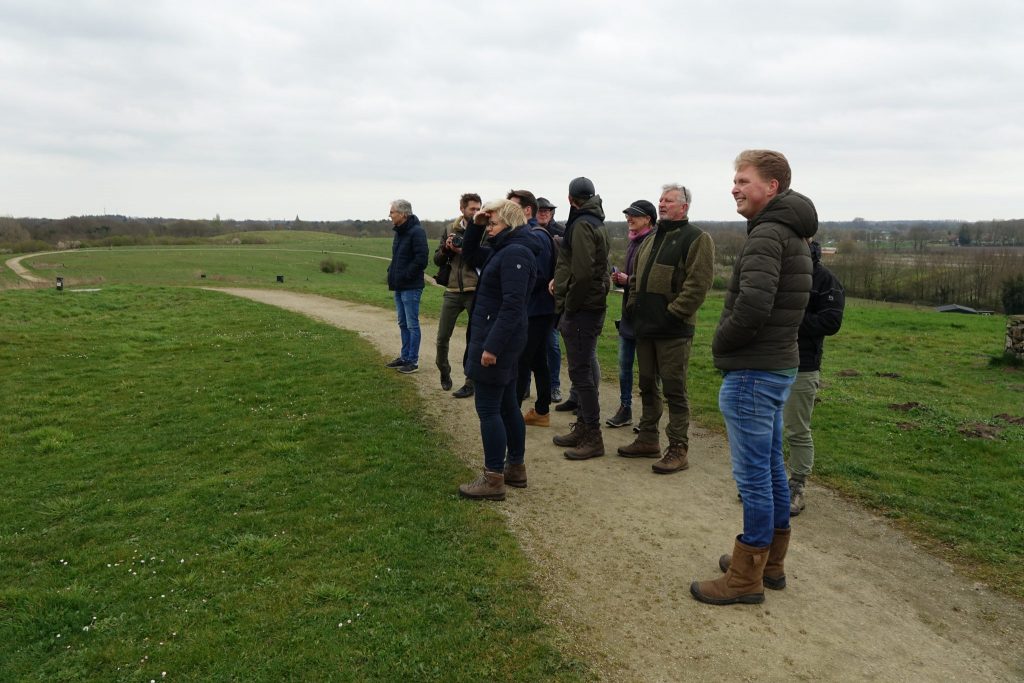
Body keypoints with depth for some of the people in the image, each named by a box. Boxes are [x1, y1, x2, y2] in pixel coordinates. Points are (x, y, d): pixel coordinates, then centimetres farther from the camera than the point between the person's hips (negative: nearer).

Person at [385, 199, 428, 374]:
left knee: (412, 324, -1)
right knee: (403, 324, 16)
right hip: (398, 286, 9)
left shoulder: (417, 232, -16)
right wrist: (391, 271, 6)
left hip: (411, 287, -9)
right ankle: (405, 357, 26)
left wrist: (405, 276, -18)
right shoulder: (399, 231, 12)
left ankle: (413, 361, 7)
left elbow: (421, 260, -21)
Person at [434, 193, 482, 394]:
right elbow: (438, 260, 12)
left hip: (476, 292, -3)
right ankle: (444, 371, 33)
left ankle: (471, 381, 17)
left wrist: (464, 251, -19)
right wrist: (446, 248, -7)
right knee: (442, 337, 8)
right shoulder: (450, 231, 9)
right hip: (452, 291, 3)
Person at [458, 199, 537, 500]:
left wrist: (491, 346, -26)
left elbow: (512, 305, -25)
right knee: (507, 405, 17)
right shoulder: (504, 249, 15)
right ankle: (516, 467, 28)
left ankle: (493, 479, 3)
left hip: (496, 339, -11)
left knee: (488, 409, -5)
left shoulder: (514, 254, -18)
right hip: (503, 339, 11)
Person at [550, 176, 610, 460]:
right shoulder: (597, 222, 17)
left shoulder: (582, 225, -14)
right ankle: (583, 427, 25)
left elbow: (583, 272, -23)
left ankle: (593, 438, 1)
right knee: (585, 369, 15)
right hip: (592, 305, 10)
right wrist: (560, 279, 7)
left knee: (581, 371, -5)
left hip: (582, 308, -10)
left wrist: (569, 305, -13)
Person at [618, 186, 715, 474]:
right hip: (645, 326, 8)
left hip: (673, 329, -8)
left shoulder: (696, 239, -8)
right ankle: (648, 440, 27)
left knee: (674, 389, -3)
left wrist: (673, 313, -19)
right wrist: (633, 305, 11)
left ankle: (678, 449, 6)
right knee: (647, 385, 15)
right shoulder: (652, 241, 18)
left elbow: (699, 283, -17)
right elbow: (636, 277, 25)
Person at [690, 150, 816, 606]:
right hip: (779, 364, 10)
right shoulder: (792, 233, 15)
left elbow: (752, 307, -30)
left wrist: (720, 343, -12)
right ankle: (771, 562, 31)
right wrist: (729, 344, 11)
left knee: (753, 475, -1)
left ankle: (746, 578, 11)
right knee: (771, 467, 18)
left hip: (752, 372, -10)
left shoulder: (766, 235, -18)